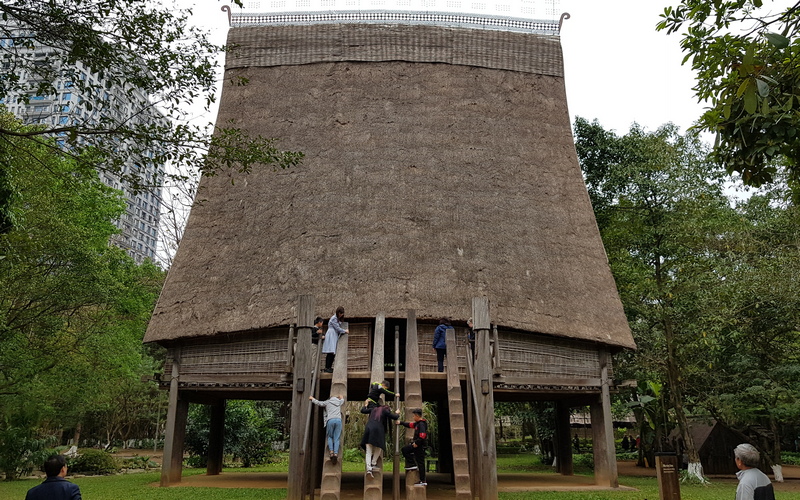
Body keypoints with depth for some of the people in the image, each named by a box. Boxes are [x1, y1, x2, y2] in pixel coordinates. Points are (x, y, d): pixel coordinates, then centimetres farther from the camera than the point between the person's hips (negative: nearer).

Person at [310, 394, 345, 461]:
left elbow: (319, 403, 19)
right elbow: (342, 400, 48)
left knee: (329, 437, 12)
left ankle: (331, 451, -6)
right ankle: (336, 453, -14)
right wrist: (341, 397, 69)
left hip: (330, 420, -2)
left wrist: (312, 399, 36)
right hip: (338, 420, 2)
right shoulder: (339, 402, 25)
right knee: (336, 438, 2)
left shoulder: (328, 402, 17)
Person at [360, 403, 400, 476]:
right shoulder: (385, 410, 10)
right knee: (378, 448, 15)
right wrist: (397, 413, 32)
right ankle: (373, 464, 14)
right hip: (377, 430, -5)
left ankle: (368, 468, -8)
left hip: (368, 429, 5)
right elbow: (395, 417, 10)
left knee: (368, 451, 2)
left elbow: (362, 410, 32)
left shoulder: (374, 409, 25)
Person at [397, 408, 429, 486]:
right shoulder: (418, 423, 12)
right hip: (416, 444, 10)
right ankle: (413, 465, 10)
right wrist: (401, 423, 30)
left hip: (420, 446, -10)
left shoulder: (422, 424, -18)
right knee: (404, 449, 15)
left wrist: (417, 443, -21)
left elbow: (422, 436, -27)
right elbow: (410, 425, 28)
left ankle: (423, 481, 0)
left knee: (420, 463, -5)